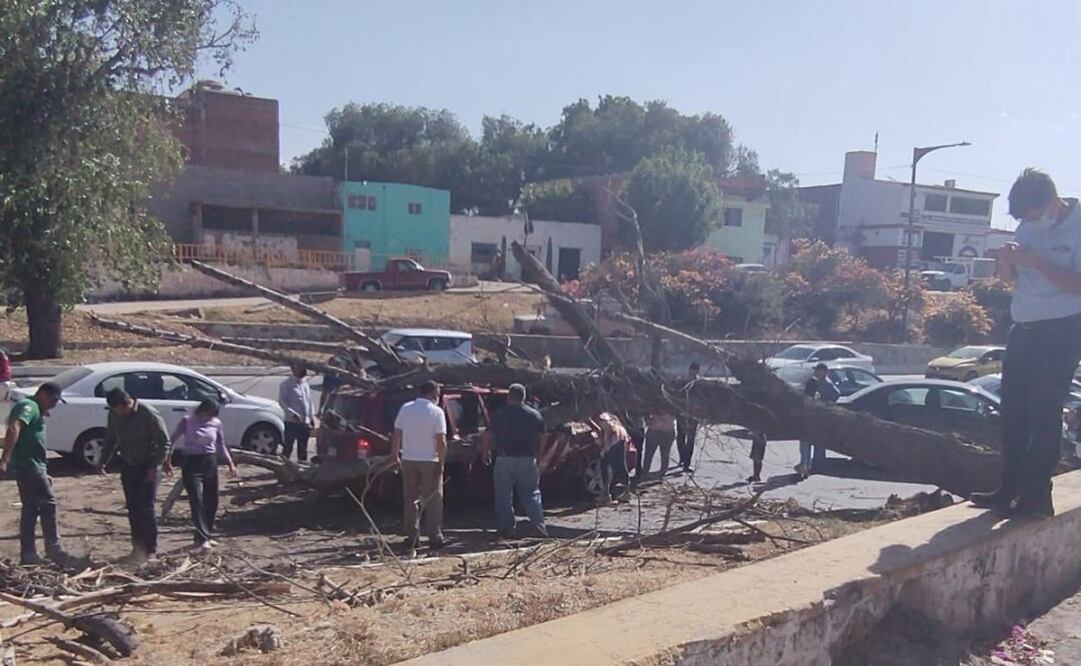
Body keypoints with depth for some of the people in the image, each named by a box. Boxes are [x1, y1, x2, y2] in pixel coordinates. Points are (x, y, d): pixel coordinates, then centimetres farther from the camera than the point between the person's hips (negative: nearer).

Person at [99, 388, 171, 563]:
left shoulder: (149, 414, -20)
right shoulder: (114, 414, -1)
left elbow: (164, 442, -16)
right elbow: (110, 439, 13)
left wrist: (155, 466, -20)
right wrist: (104, 461, 4)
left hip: (148, 467, -6)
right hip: (128, 466, 6)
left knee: (146, 508, -7)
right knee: (133, 509, 7)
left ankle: (150, 550, 2)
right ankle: (137, 548, 16)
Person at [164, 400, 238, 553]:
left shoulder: (216, 423, 3)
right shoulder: (187, 421, -7)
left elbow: (221, 446, 12)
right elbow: (172, 440, -2)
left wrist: (231, 464, 5)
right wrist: (167, 461, -10)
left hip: (210, 462, 4)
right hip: (191, 463, -4)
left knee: (211, 501, 7)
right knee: (196, 500, -13)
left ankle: (205, 536, 21)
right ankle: (202, 540, -16)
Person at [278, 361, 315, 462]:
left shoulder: (305, 383, 15)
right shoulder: (286, 384, -7)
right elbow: (282, 402, -13)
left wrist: (312, 416, 13)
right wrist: (292, 413, -24)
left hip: (305, 422, 7)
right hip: (292, 422, -7)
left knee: (303, 449, 14)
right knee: (288, 448, -5)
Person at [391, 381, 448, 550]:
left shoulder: (405, 409, 4)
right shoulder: (436, 412, -9)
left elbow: (396, 435, 6)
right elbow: (441, 441, -14)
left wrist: (395, 455, 14)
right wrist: (441, 464, -10)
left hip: (408, 460, 4)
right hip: (429, 461, -4)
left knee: (410, 500, 11)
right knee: (433, 501, 3)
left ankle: (412, 537, 13)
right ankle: (434, 537, 3)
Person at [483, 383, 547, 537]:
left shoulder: (500, 415, -4)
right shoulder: (535, 415, 4)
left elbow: (488, 437, -5)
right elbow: (542, 440, 6)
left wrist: (486, 453, 10)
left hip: (505, 460, -2)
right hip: (528, 460, 2)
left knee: (504, 496, 7)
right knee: (531, 494, 12)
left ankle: (506, 529, 10)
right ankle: (539, 524, 1)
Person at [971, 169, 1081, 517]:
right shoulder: (1028, 227, 10)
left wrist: (1035, 261, -23)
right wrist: (1006, 261, -4)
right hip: (1024, 329, 7)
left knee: (1043, 413, -6)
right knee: (1013, 412, 7)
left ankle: (1037, 495, 1)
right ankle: (1010, 489, 15)